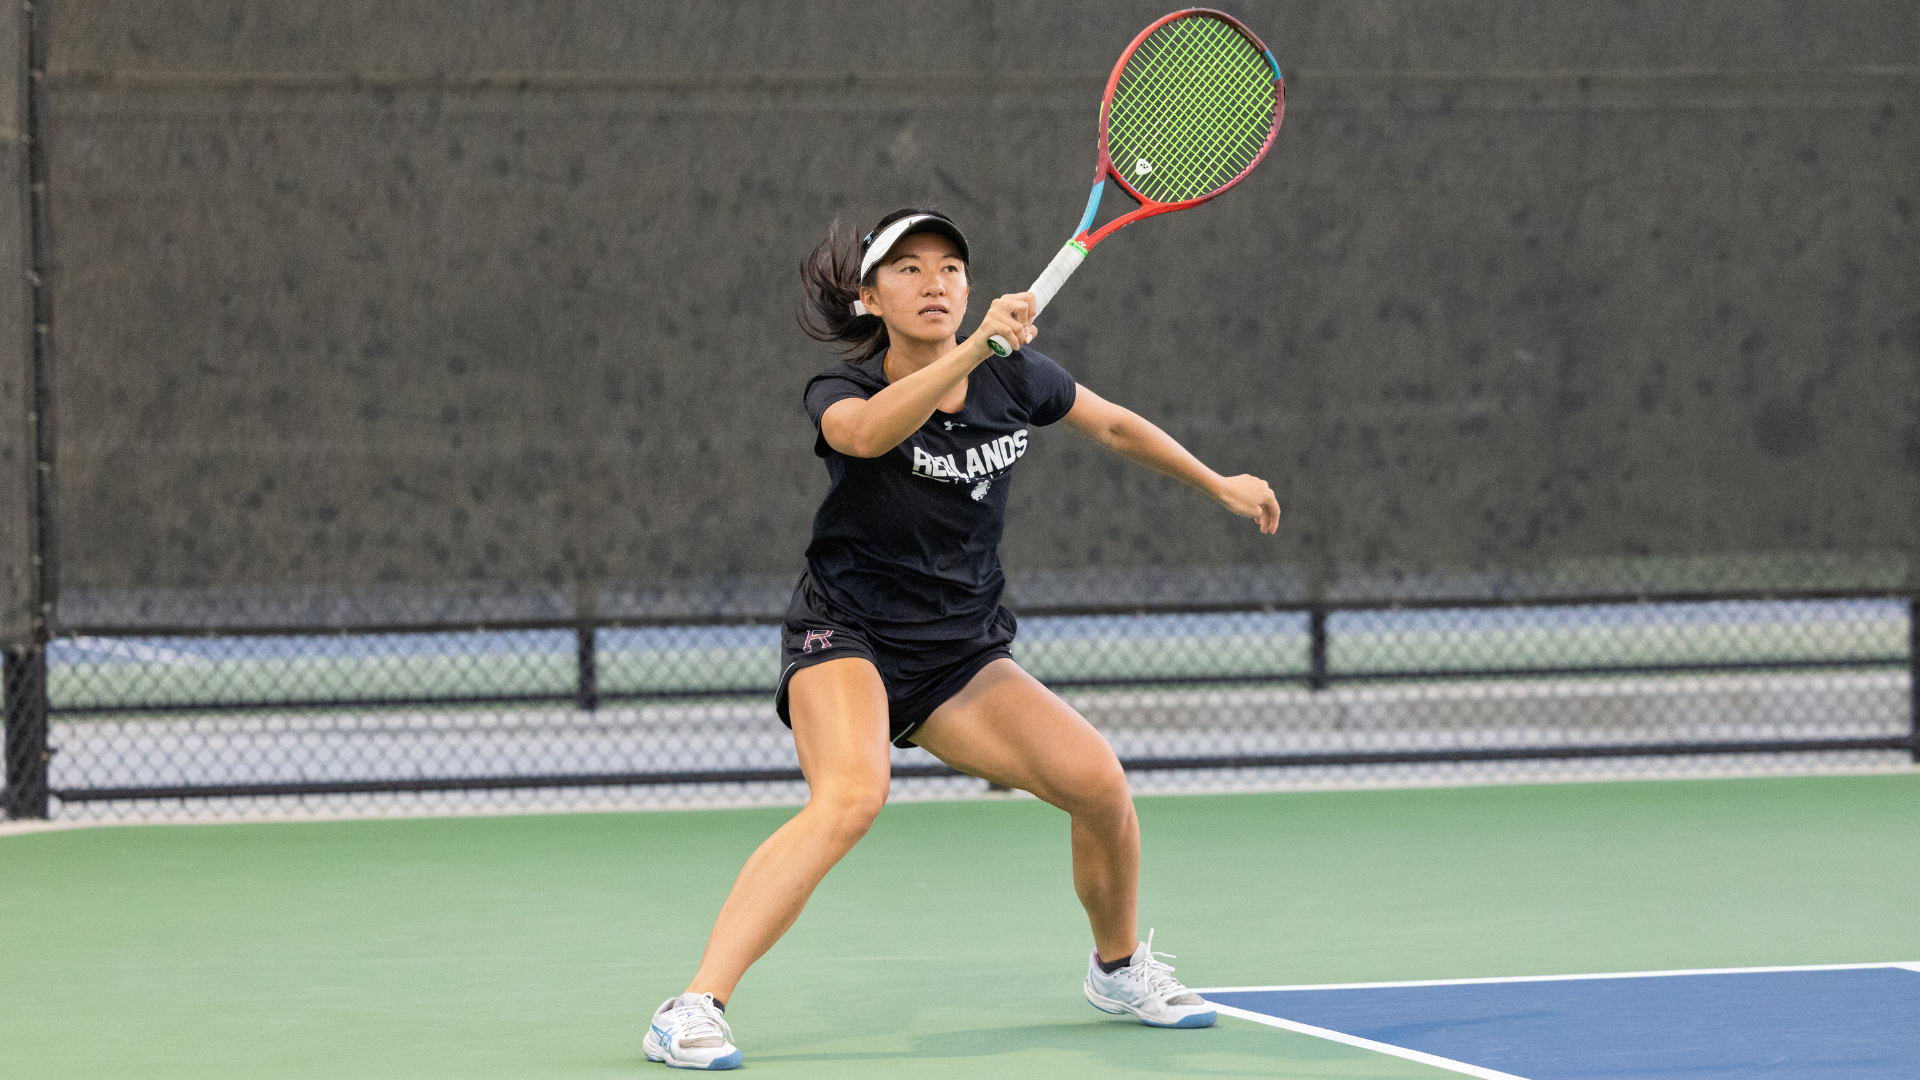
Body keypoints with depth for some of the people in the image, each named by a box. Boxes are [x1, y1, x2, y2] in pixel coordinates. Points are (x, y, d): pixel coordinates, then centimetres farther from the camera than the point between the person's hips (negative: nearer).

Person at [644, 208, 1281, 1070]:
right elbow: (866, 432, -41)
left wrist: (1220, 484, 25)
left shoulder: (1015, 379, -2)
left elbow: (1114, 425, 18)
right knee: (850, 797, -33)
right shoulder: (840, 392, -14)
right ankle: (692, 1012, -36)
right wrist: (972, 350, -52)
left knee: (1098, 781, -8)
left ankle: (1118, 967, 23)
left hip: (961, 656, 5)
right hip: (846, 640, -5)